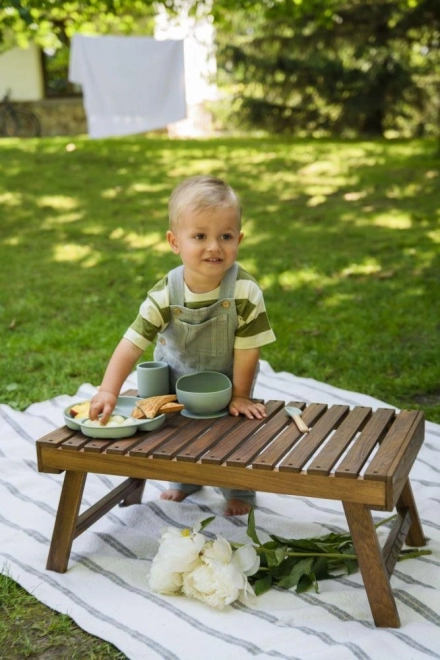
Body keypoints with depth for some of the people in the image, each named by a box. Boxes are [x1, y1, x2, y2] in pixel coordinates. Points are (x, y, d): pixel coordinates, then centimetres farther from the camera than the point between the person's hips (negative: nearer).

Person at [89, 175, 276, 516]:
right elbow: (132, 343, -29)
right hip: (175, 378, 2)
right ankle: (186, 479, 47)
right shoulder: (165, 295, -29)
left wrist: (240, 395, -16)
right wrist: (108, 391, -39)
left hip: (226, 380, -2)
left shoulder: (246, 292, -33)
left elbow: (247, 348, -24)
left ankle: (240, 490, 37)